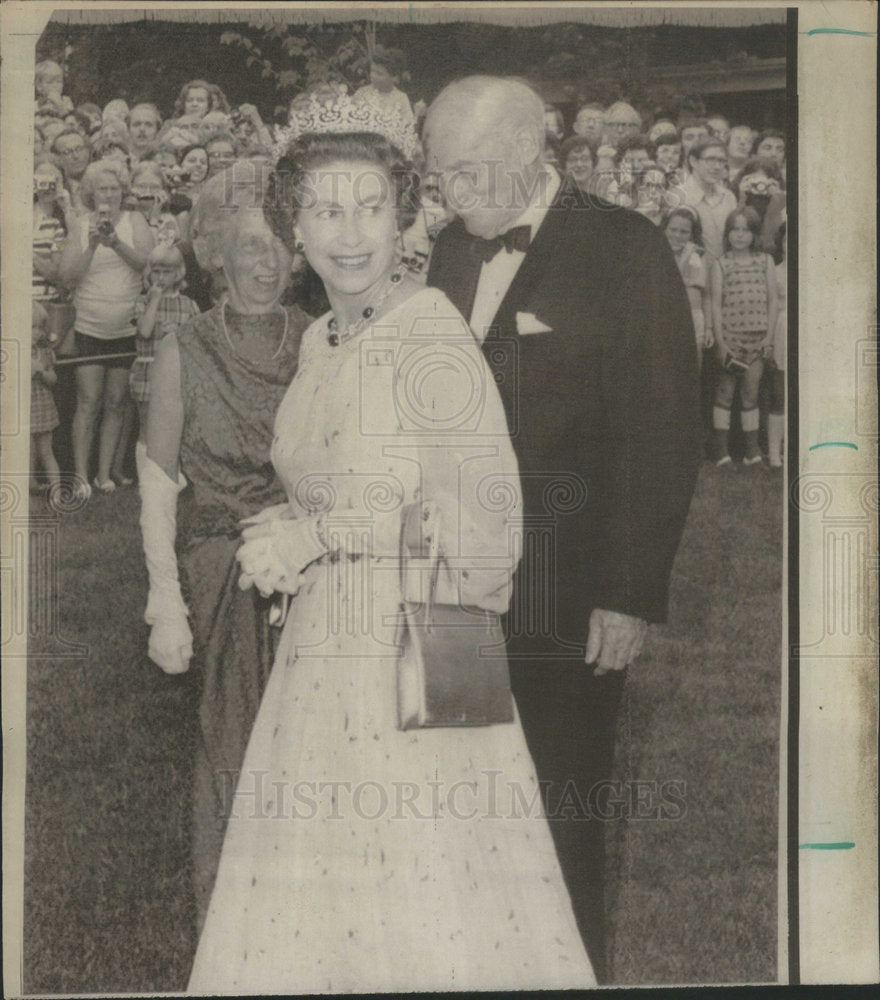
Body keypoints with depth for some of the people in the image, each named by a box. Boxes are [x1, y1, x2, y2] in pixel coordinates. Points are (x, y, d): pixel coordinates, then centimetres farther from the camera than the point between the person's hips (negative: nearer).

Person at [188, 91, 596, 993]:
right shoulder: (319, 343, 11)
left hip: (418, 669, -7)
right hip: (319, 663, 7)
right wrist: (290, 558, 6)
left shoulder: (434, 339, -13)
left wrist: (322, 533, -12)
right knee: (302, 918, 13)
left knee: (428, 924, 4)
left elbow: (482, 523, -16)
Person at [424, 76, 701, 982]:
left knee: (560, 810, 4)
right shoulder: (454, 248, 12)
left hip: (565, 596, -5)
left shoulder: (625, 251, -6)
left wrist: (632, 594, -13)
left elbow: (661, 433, -9)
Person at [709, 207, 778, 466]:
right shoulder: (720, 265, 4)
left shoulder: (765, 261, 9)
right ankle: (721, 449, 5)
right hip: (729, 336, -1)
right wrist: (720, 341, -9)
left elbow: (772, 299, 7)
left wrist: (769, 335, -2)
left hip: (757, 338, 1)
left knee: (751, 392, 2)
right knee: (725, 391, 0)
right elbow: (716, 304, -1)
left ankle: (752, 449, 6)